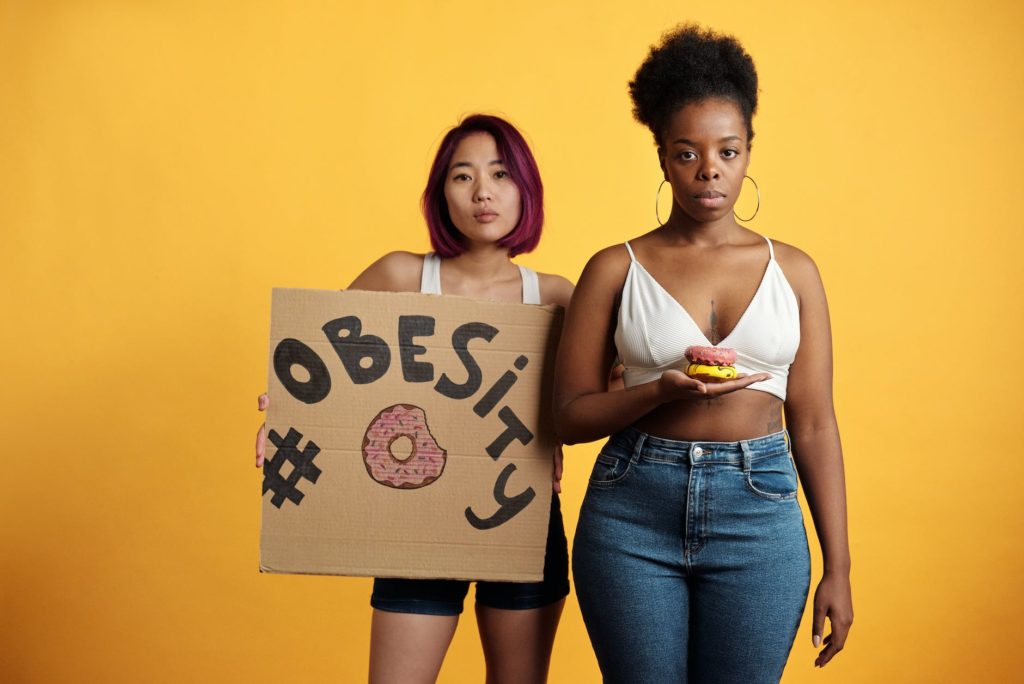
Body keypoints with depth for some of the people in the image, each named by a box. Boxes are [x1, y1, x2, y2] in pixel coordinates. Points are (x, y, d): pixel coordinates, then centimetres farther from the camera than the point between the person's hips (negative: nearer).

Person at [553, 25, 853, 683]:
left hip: (759, 511, 1)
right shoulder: (616, 269, 1)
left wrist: (838, 568, 5)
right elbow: (569, 417, 1)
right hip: (634, 509, -1)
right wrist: (663, 391, -17)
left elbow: (813, 424, 6)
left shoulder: (793, 270, 6)